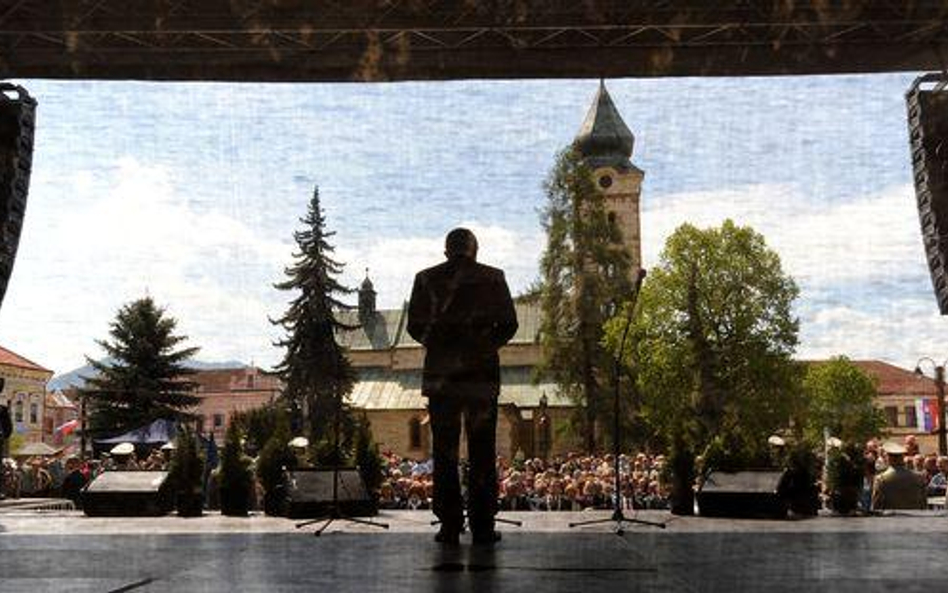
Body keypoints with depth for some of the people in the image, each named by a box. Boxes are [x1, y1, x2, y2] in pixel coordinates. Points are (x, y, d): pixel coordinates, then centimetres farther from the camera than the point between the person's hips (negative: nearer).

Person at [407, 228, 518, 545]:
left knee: (444, 451, 5)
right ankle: (482, 527, 5)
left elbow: (415, 326, 3)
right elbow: (508, 325, 0)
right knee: (482, 452, 4)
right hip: (482, 375, -1)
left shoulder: (426, 279, 3)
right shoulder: (493, 278, 1)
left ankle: (449, 526, 5)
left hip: (440, 375, 1)